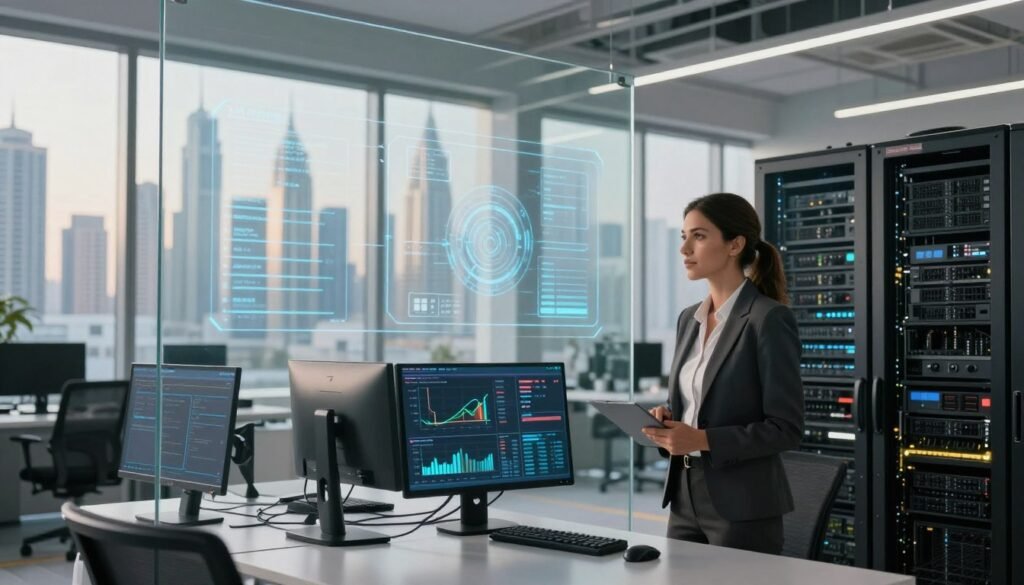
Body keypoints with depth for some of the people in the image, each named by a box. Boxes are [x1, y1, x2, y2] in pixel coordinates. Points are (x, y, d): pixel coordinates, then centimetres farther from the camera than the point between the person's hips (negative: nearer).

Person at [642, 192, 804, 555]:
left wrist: (703, 440, -22)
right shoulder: (689, 319, 10)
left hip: (743, 507, -7)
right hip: (686, 498, 7)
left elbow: (786, 428, -15)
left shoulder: (770, 318, -13)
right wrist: (666, 420, -3)